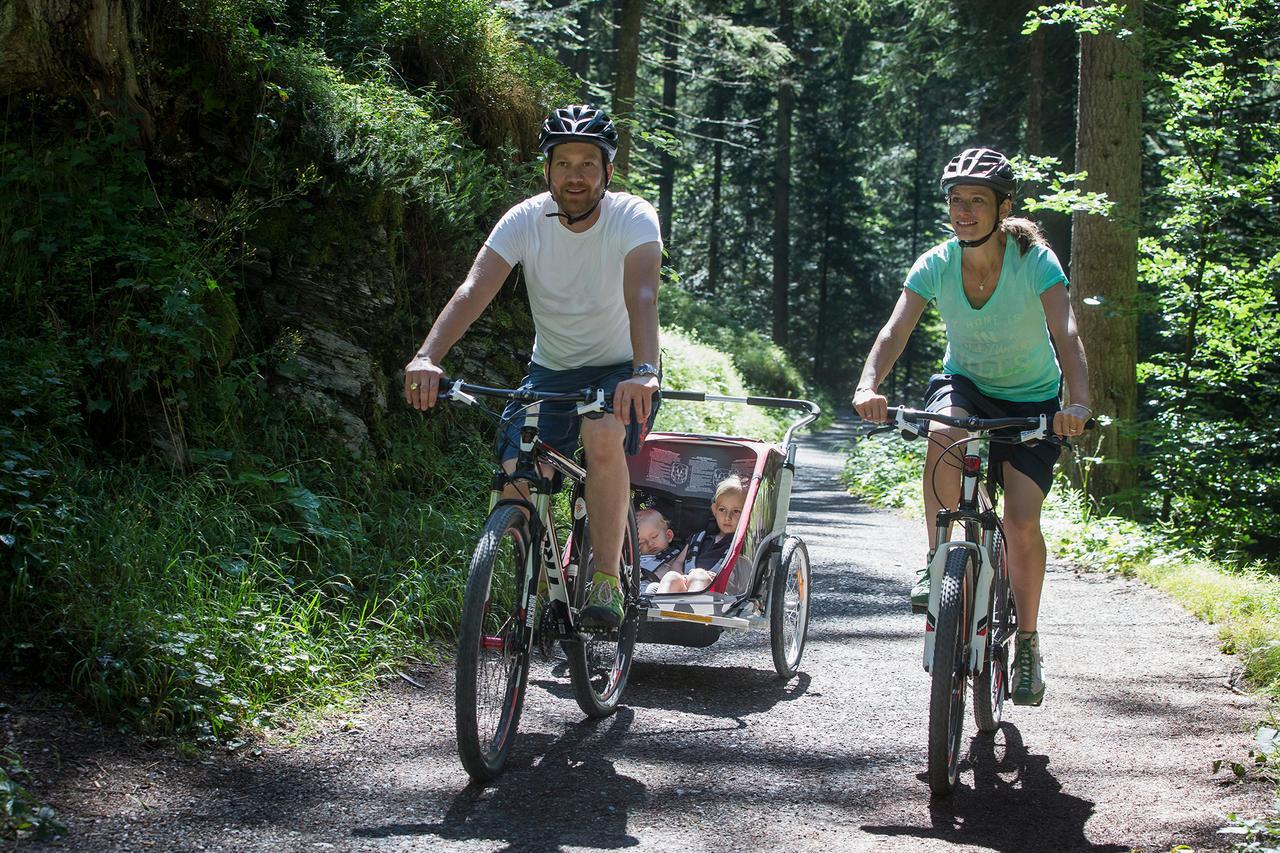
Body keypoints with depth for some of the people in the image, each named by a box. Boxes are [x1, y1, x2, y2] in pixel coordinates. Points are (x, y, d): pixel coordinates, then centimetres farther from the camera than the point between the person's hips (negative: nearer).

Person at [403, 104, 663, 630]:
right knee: (515, 482, -17)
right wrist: (427, 358, -43)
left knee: (602, 438, -36)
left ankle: (607, 581, -22)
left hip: (619, 370, -3)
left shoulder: (633, 217, -19)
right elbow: (473, 291, -25)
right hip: (551, 370, 3)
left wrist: (644, 372, -55)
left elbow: (642, 295, -36)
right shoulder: (526, 220, -13)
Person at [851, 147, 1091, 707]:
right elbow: (895, 330, -26)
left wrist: (1079, 404, -53)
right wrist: (868, 386, -47)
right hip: (964, 384, 2)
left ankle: (1027, 643, 7)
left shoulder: (1035, 262, -22)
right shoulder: (936, 265, -16)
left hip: (1031, 399, -1)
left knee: (1022, 523, -14)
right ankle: (938, 561, -19)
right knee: (944, 432, -36)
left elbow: (1066, 335, -35)